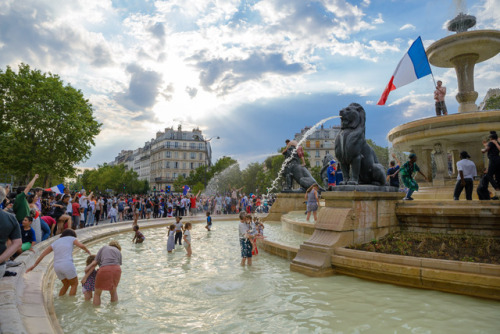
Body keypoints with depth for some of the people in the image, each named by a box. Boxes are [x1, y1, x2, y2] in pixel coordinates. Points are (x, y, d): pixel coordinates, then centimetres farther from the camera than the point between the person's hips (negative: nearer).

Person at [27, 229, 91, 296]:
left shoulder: (55, 243, 24)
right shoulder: (71, 238, 12)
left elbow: (43, 254, 21)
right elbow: (81, 245, -4)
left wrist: (34, 265, 25)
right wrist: (87, 250, 14)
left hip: (57, 267, 5)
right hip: (67, 265, -5)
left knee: (66, 284, 26)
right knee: (74, 284, 12)